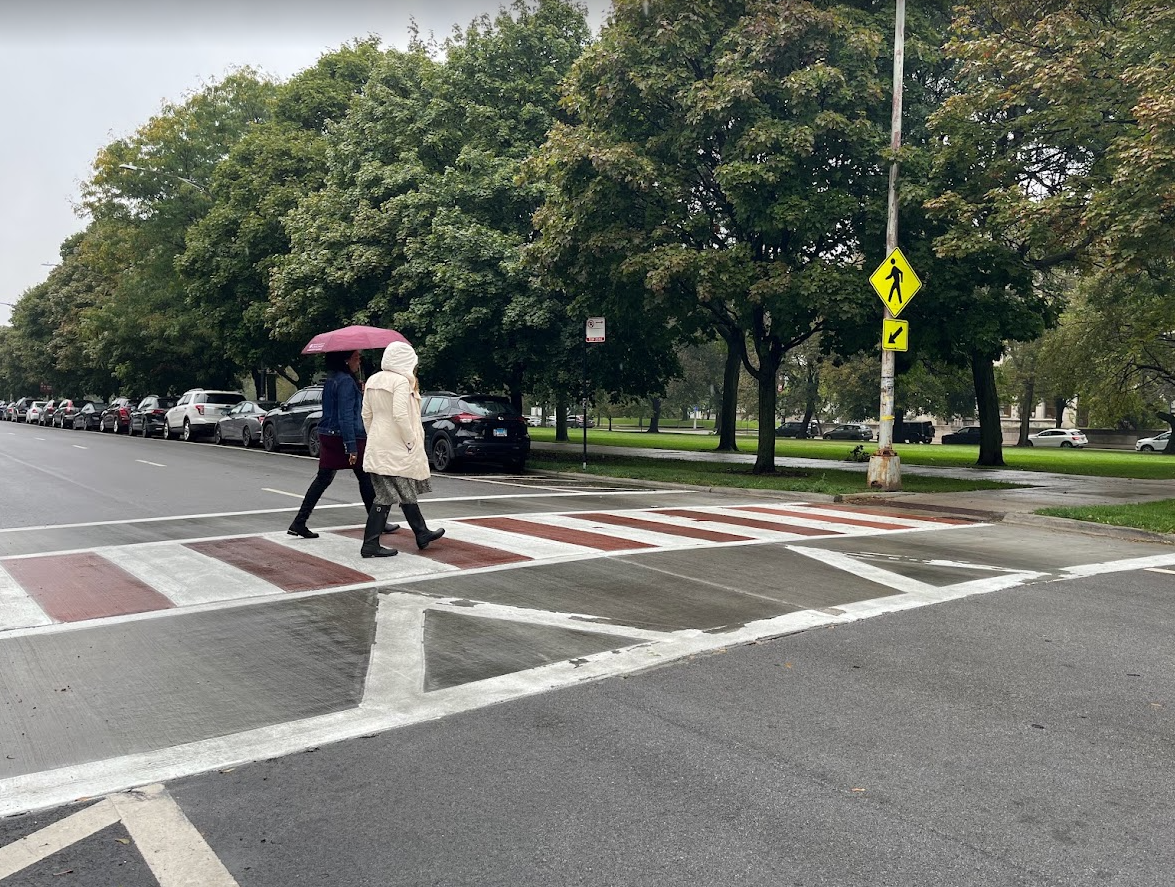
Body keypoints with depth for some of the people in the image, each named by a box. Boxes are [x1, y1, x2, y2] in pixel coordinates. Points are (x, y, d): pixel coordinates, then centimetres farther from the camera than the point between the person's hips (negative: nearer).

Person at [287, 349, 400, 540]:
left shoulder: (331, 380, 13)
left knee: (323, 478, 9)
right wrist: (352, 447, -22)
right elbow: (346, 416, -21)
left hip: (327, 436, 9)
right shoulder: (346, 381, -16)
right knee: (365, 478, 5)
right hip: (345, 437, -9)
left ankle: (299, 523, 5)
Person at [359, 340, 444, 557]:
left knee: (406, 492, 19)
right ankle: (370, 544, -1)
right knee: (387, 497, -2)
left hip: (378, 447, 9)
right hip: (396, 448, -9)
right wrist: (411, 441, -14)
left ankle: (422, 534, 30)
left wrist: (374, 437, 18)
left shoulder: (373, 381, 9)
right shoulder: (401, 381, -15)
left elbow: (366, 414, 12)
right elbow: (400, 415, -23)